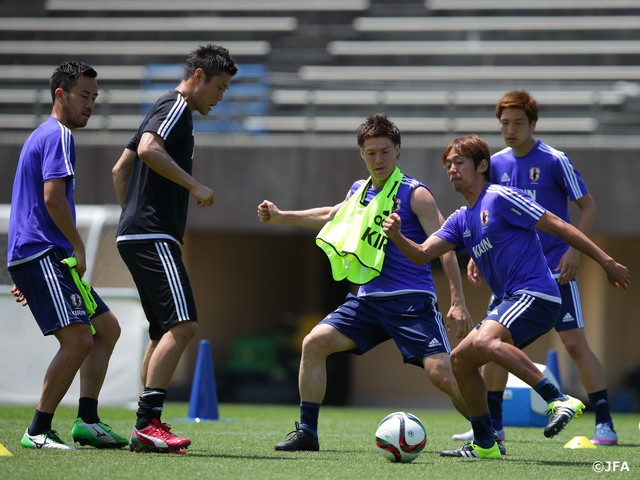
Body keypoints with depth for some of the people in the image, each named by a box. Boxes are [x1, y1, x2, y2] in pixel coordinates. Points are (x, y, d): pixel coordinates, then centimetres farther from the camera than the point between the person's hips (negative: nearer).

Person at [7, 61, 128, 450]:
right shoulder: (58, 136, -9)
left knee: (107, 328, 12)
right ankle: (38, 431, -13)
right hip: (42, 256, -11)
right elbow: (53, 198, -22)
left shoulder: (44, 136, 24)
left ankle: (87, 421, 8)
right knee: (78, 340, -18)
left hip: (51, 258, 11)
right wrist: (79, 247, -13)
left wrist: (25, 274, 30)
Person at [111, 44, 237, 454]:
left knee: (165, 333, 11)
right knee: (183, 325, -18)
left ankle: (147, 429, 10)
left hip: (137, 235, 11)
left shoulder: (167, 111, 24)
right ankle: (148, 423, -23)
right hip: (153, 237, -11)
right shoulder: (176, 108, -7)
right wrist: (195, 186, -21)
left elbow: (121, 168, 29)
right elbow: (149, 150, -25)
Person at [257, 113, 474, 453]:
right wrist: (280, 217, 33)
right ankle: (307, 433, 1)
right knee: (314, 343, -7)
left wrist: (457, 302, -17)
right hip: (368, 299, 6)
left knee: (441, 373, -19)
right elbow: (332, 215, 36)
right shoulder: (359, 192, 13)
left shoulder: (415, 194, -6)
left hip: (412, 300, -6)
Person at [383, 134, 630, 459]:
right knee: (460, 359, 11)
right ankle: (484, 444, 19)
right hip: (511, 301, 9)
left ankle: (559, 400, -36)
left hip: (535, 295, -9)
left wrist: (606, 262, -9)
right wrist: (396, 236, -10)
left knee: (484, 342, -32)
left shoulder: (500, 198, -6)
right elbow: (422, 254, 11)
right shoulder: (461, 220, 19)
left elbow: (557, 226, -7)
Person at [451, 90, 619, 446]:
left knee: (575, 343, -9)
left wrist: (574, 250, -17)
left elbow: (588, 206, -6)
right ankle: (493, 425, 15)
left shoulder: (555, 161, -10)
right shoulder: (497, 164, 5)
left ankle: (604, 424, -4)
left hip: (554, 269, -5)